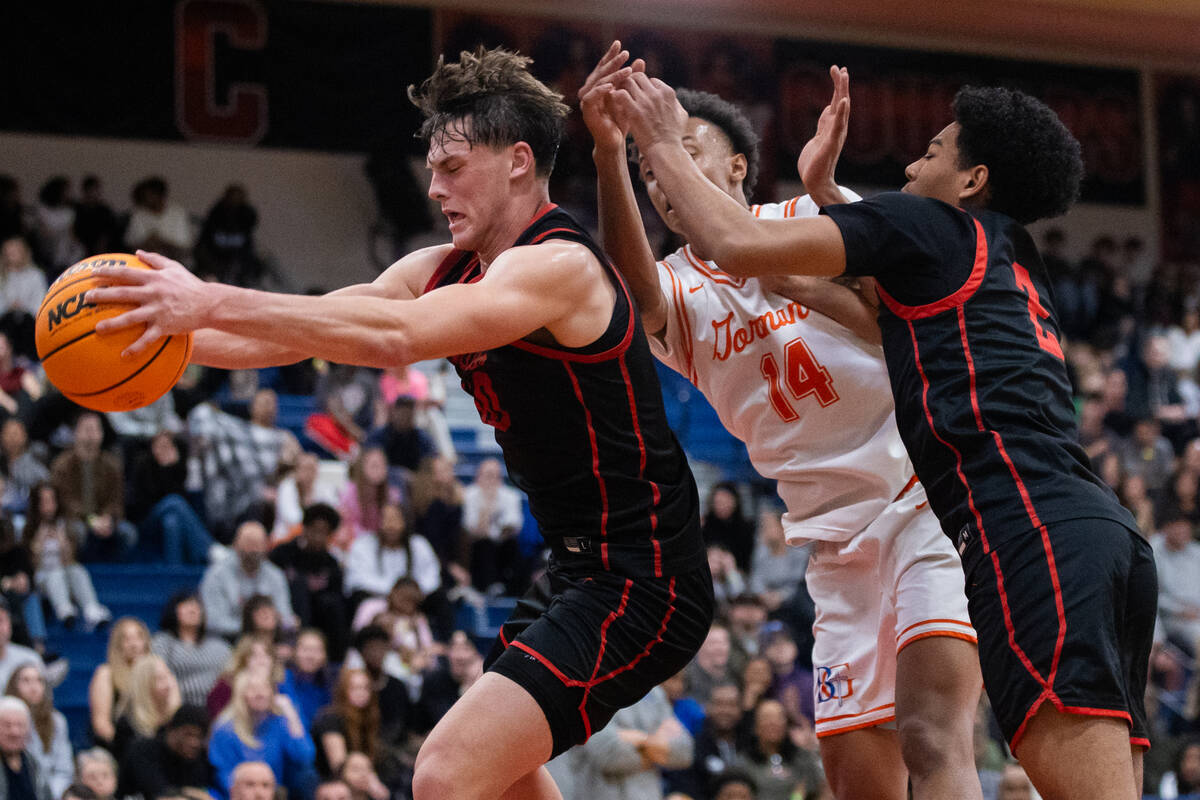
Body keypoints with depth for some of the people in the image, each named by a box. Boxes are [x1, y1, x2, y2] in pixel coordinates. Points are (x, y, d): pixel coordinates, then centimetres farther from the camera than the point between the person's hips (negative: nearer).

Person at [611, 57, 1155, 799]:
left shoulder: (929, 225, 8)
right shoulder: (1012, 266, 33)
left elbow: (743, 246, 0)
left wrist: (664, 146, 16)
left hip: (1032, 528, -9)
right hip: (1107, 533, 9)